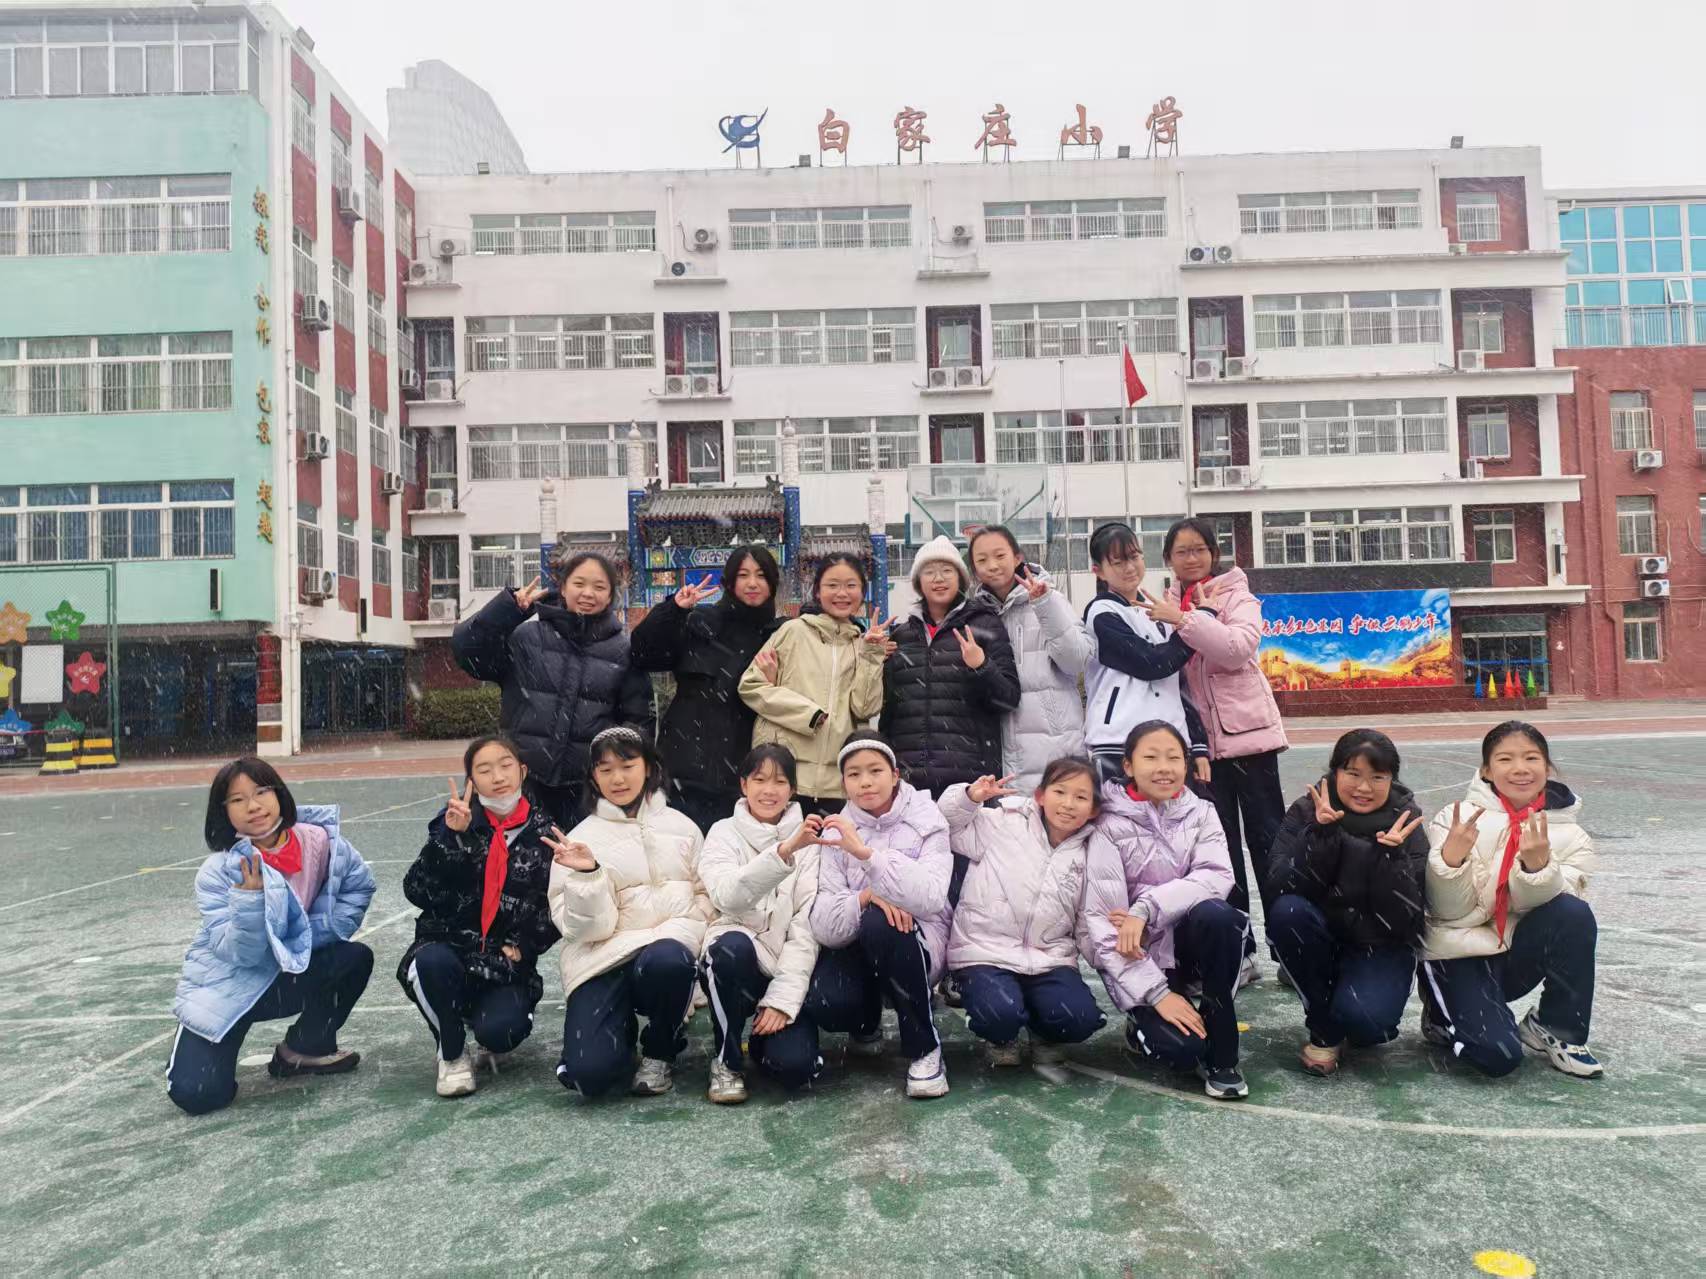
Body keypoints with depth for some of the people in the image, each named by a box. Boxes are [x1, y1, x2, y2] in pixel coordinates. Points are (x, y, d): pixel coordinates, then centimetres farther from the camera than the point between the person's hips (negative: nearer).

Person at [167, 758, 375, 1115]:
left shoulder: (318, 840, -14)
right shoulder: (217, 873, -20)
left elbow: (359, 885, 2)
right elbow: (240, 954, -23)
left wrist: (324, 930, -11)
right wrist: (250, 897, -39)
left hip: (288, 975, 4)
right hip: (224, 988, -3)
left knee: (356, 958, -19)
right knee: (197, 1094, -20)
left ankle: (304, 1048, 4)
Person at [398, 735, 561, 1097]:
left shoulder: (542, 834, 1)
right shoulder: (456, 822, -2)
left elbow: (555, 906, 7)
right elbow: (416, 890, -13)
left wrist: (523, 945, -8)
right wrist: (451, 836, -24)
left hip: (506, 964, 0)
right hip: (448, 949, 0)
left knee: (502, 1030, -28)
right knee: (432, 962, -35)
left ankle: (487, 1041, 14)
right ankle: (453, 1055, -6)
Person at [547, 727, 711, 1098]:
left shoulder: (680, 825, 10)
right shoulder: (583, 837, 1)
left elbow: (706, 894, 10)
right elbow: (587, 927, -6)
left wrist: (678, 932, -9)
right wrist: (587, 875, -23)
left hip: (670, 946, 1)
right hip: (605, 957, -1)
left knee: (666, 960, -38)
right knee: (589, 1072, -23)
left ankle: (660, 1054, -4)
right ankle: (624, 1030, 17)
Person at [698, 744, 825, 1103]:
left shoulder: (809, 842, 2)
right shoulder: (724, 833, 0)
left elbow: (807, 927, -6)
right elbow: (728, 895, -22)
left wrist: (782, 998, -17)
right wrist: (784, 850, -38)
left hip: (787, 970, 1)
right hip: (735, 959, 0)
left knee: (794, 1066, -24)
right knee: (733, 944, -36)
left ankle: (763, 1035, 14)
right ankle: (726, 1060, -11)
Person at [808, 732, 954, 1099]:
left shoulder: (927, 821, -7)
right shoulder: (837, 830, -1)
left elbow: (930, 898, -26)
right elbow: (823, 923, -10)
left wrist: (867, 853, -36)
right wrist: (864, 897, -30)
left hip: (916, 944, -2)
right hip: (855, 946, 2)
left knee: (880, 923, -36)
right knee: (824, 1003, -30)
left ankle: (925, 1049, -18)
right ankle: (866, 1025, 10)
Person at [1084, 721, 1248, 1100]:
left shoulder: (1200, 813, 1)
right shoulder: (1111, 827, -10)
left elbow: (1217, 876, -17)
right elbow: (1101, 921, -15)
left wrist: (1145, 908, -28)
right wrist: (1158, 993, -21)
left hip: (1188, 941, 3)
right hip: (1137, 957, -3)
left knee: (1216, 914, -31)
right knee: (1181, 1049, -26)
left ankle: (1220, 1053, -14)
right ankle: (1144, 1025, 13)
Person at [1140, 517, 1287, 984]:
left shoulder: (1236, 594, -1)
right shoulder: (1167, 606, 11)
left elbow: (1239, 646, -21)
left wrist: (1185, 619, -26)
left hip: (1245, 731, -4)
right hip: (1200, 738, 4)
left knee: (1266, 836, 2)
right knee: (1221, 844, 7)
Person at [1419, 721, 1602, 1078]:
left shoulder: (1569, 833, -2)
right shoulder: (1457, 818, -9)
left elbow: (1553, 906, -13)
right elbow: (1449, 911, -12)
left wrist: (1538, 865, -33)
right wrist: (1451, 858, -31)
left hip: (1518, 954, 3)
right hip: (1459, 953, -3)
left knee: (1575, 913, -25)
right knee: (1499, 1054, -24)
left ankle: (1554, 1030, -5)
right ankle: (1445, 1015, 11)